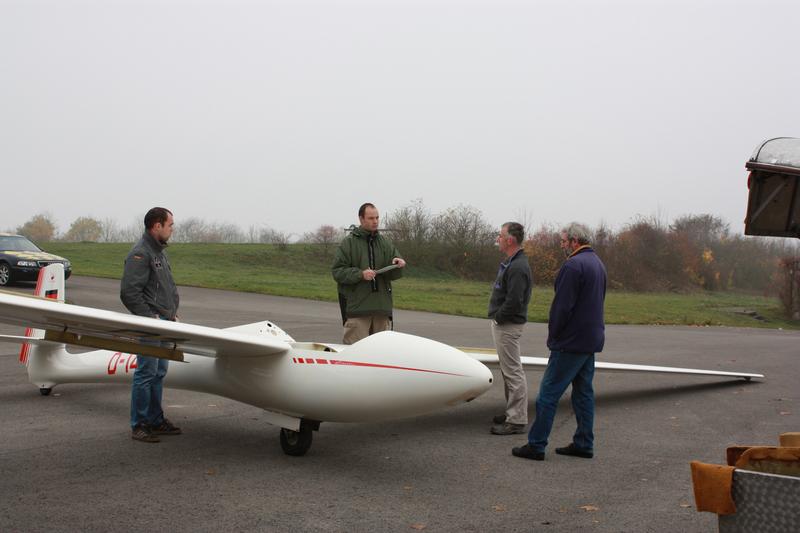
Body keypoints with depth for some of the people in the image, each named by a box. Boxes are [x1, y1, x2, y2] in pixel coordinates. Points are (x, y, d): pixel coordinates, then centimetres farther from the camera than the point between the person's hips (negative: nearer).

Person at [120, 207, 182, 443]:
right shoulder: (140, 253, -13)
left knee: (159, 372, 14)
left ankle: (155, 420, 22)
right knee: (146, 373, -6)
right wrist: (150, 317, -17)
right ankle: (139, 426, 2)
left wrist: (172, 312, 13)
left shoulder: (159, 252, 18)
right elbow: (129, 292, -19)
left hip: (163, 321, 9)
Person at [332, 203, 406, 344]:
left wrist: (397, 265, -10)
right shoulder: (349, 243, 1)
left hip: (382, 306, 5)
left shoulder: (385, 243, 14)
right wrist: (360, 274, -17)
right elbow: (337, 271, -5)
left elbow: (394, 275, 12)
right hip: (357, 306, -5)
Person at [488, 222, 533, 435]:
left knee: (513, 372, -6)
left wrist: (498, 317, -14)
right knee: (509, 370, 17)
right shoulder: (510, 262, 13)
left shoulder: (518, 267, -21)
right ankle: (513, 412, 27)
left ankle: (517, 420, -1)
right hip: (502, 323, 11)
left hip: (508, 325, -11)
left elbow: (513, 301, -27)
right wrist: (496, 316, 11)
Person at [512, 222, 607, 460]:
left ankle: (536, 445, -1)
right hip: (592, 340, 10)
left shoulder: (573, 265, -18)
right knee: (584, 392, 14)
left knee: (548, 393, -4)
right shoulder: (598, 263, 14)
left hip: (571, 343, -10)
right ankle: (584, 444, 19)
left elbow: (562, 306, -19)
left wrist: (553, 335, -7)